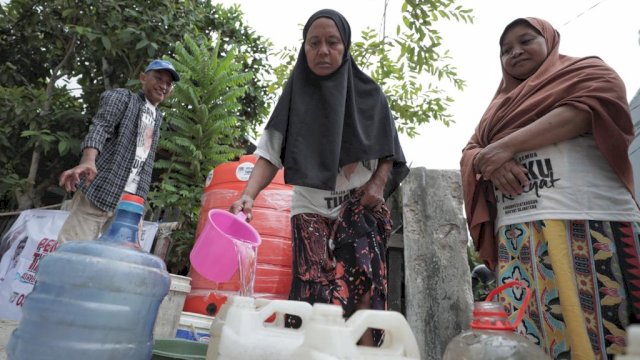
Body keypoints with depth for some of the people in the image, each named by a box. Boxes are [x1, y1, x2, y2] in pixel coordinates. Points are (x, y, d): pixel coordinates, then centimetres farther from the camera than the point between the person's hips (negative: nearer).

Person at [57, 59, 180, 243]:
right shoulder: (122, 97, 6)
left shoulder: (157, 118, 23)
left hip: (131, 201, 5)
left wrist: (140, 198, 15)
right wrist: (88, 160, -30)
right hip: (100, 192, -5)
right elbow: (99, 128, -11)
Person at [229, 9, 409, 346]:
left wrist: (378, 184, -7)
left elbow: (389, 151, 12)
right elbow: (270, 154, -5)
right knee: (315, 292, -12)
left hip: (359, 205, 0)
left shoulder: (369, 94, 4)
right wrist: (249, 194, -23)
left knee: (361, 281, -18)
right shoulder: (295, 95, 3)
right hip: (311, 207, 0)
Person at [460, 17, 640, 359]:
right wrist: (490, 163, -8)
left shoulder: (585, 70, 16)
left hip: (587, 219, -3)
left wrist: (507, 145, -11)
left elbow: (593, 107, -6)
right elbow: (470, 152, 18)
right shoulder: (500, 106, 29)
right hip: (515, 230, 4)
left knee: (597, 327, -7)